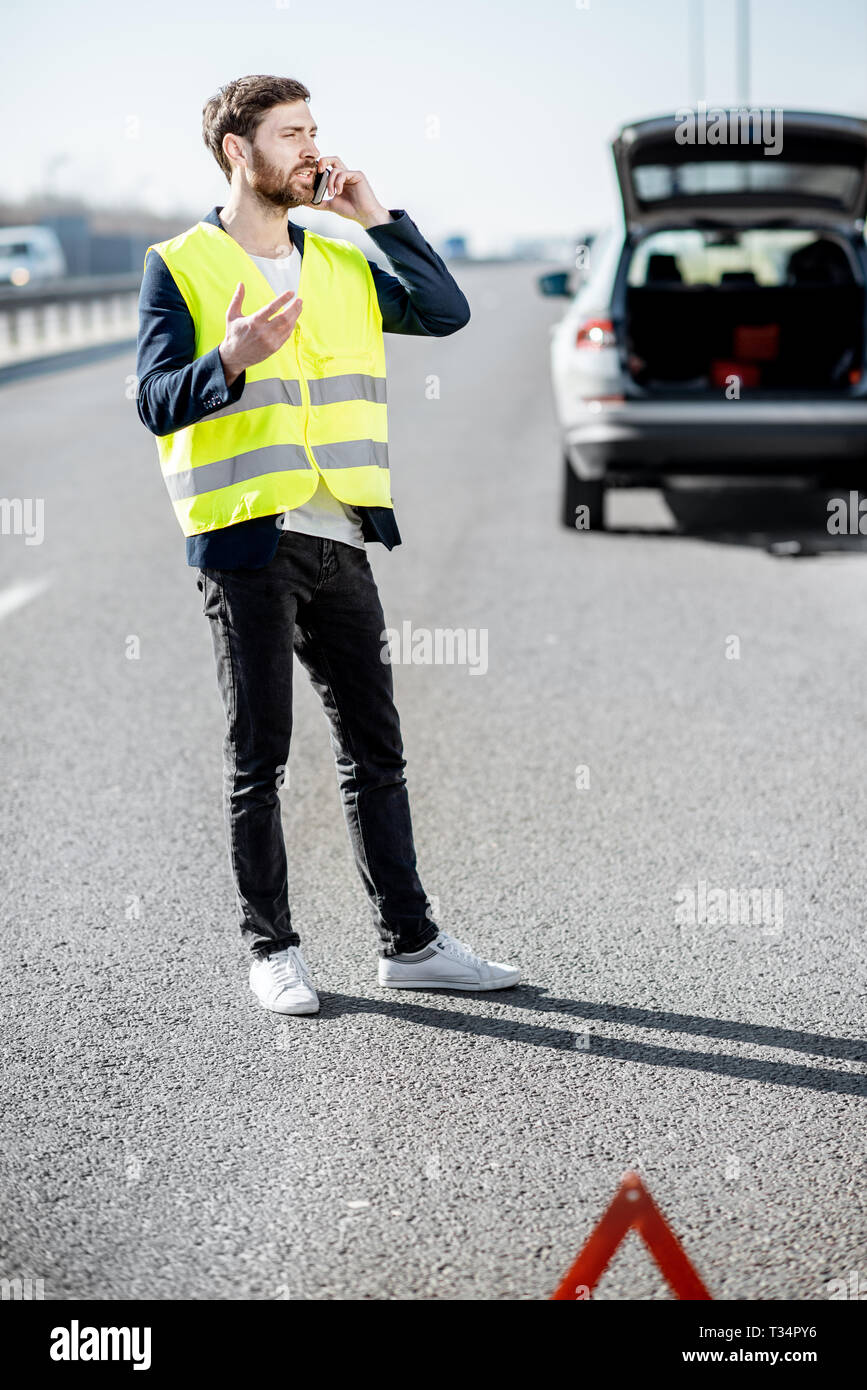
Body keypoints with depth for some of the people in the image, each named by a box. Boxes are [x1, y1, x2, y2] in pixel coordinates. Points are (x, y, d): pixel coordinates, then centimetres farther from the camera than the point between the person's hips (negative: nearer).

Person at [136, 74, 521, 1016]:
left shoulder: (342, 265, 14)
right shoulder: (180, 267, -2)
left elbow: (447, 312, 6)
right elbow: (157, 402, -9)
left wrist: (375, 216, 1)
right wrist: (230, 363, -29)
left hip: (338, 541, 5)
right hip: (245, 547, -5)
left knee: (375, 750, 9)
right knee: (258, 755, 3)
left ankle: (409, 943, 17)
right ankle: (271, 950, 14)